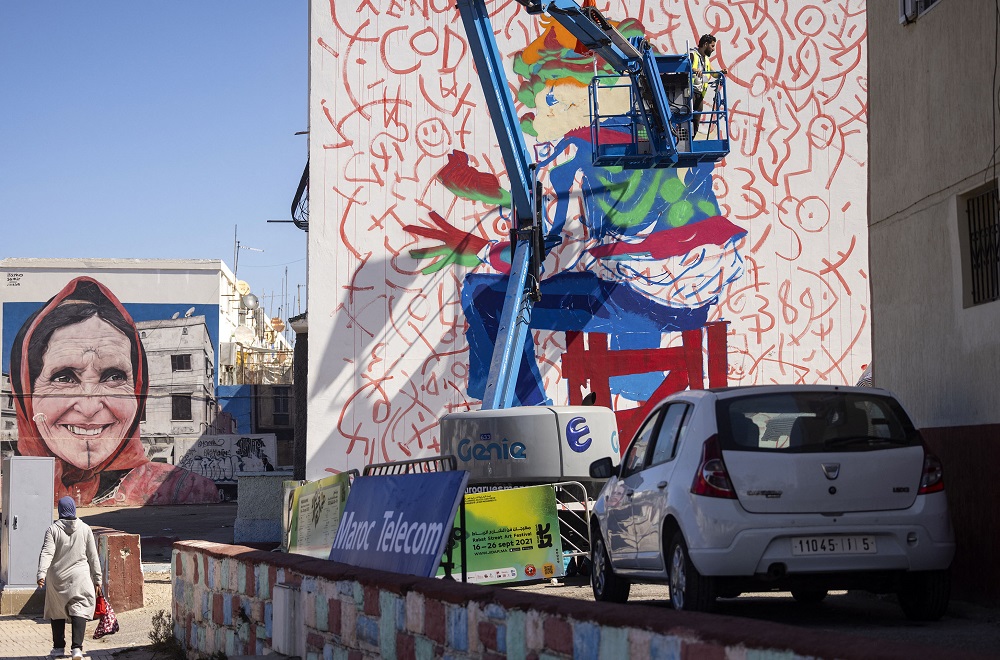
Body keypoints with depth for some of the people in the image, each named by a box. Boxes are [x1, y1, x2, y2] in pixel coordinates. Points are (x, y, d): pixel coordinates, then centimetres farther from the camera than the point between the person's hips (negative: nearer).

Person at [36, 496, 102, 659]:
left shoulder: (53, 529, -4)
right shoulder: (85, 529, 0)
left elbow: (47, 553, -15)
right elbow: (92, 556, 4)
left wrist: (41, 573, -22)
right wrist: (97, 578, 10)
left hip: (57, 578, 0)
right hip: (80, 577, 0)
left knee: (57, 611, 14)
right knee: (79, 610, -2)